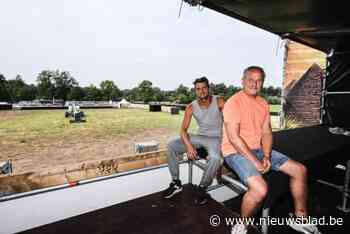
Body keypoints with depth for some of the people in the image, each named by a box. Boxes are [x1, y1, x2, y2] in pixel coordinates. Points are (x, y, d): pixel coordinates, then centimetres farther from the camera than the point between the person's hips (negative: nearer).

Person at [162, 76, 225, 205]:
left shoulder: (219, 102, -11)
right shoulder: (191, 107, -5)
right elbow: (183, 129, -8)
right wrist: (188, 145, -25)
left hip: (216, 138, -3)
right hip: (199, 136, 3)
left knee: (215, 158, -37)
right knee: (171, 146, -14)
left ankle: (202, 188, -9)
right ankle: (176, 183, -2)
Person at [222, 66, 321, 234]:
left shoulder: (263, 103, 9)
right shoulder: (233, 102, -16)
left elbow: (266, 133, 8)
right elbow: (234, 138, -22)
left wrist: (266, 156, -8)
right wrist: (255, 162, -21)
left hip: (258, 149, 8)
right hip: (236, 152, -8)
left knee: (300, 170, 5)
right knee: (260, 189, -29)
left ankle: (300, 218, 26)